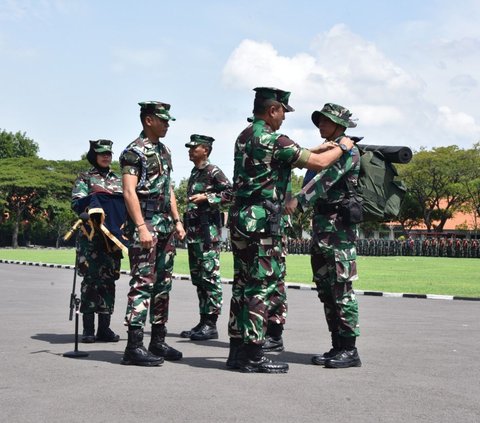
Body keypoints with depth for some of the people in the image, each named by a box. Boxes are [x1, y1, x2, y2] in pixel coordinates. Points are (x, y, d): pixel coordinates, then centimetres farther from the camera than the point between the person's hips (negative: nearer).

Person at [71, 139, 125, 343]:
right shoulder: (84, 178, 6)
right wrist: (94, 195, -20)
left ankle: (104, 327, 8)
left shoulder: (119, 180, 18)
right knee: (90, 279, -5)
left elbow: (127, 203, 17)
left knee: (108, 280, 3)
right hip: (91, 236, -4)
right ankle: (88, 328, -1)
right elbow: (76, 204, -5)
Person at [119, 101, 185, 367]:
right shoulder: (134, 151, -9)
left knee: (163, 284, 11)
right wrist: (141, 227, -23)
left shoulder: (164, 151, 18)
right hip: (146, 225, -9)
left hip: (166, 225, 9)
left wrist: (177, 220, 16)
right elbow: (129, 192, -16)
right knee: (143, 283, -10)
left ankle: (158, 341, 18)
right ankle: (134, 347, -8)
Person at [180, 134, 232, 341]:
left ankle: (211, 324, -7)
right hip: (193, 230, 9)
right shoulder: (194, 173, 20)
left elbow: (230, 193, -13)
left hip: (208, 229, -9)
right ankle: (203, 322, 15)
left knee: (210, 277, -9)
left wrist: (206, 197, -17)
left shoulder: (213, 171, -6)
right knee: (197, 277, 10)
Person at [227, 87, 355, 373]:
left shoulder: (244, 137, 15)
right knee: (263, 286, -5)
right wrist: (343, 147, 5)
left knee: (243, 284, 12)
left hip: (240, 217, 9)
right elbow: (318, 163, -12)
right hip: (263, 221, -9)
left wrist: (317, 149, 29)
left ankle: (238, 350, 16)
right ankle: (253, 356, -3)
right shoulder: (273, 140, -13)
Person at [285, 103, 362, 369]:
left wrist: (299, 199, -30)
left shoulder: (347, 149, -7)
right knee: (325, 290, 9)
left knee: (341, 290, -9)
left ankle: (349, 350, -5)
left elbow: (327, 177, -22)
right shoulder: (326, 149, 21)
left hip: (338, 227, -9)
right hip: (321, 227, 9)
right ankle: (337, 347, 14)